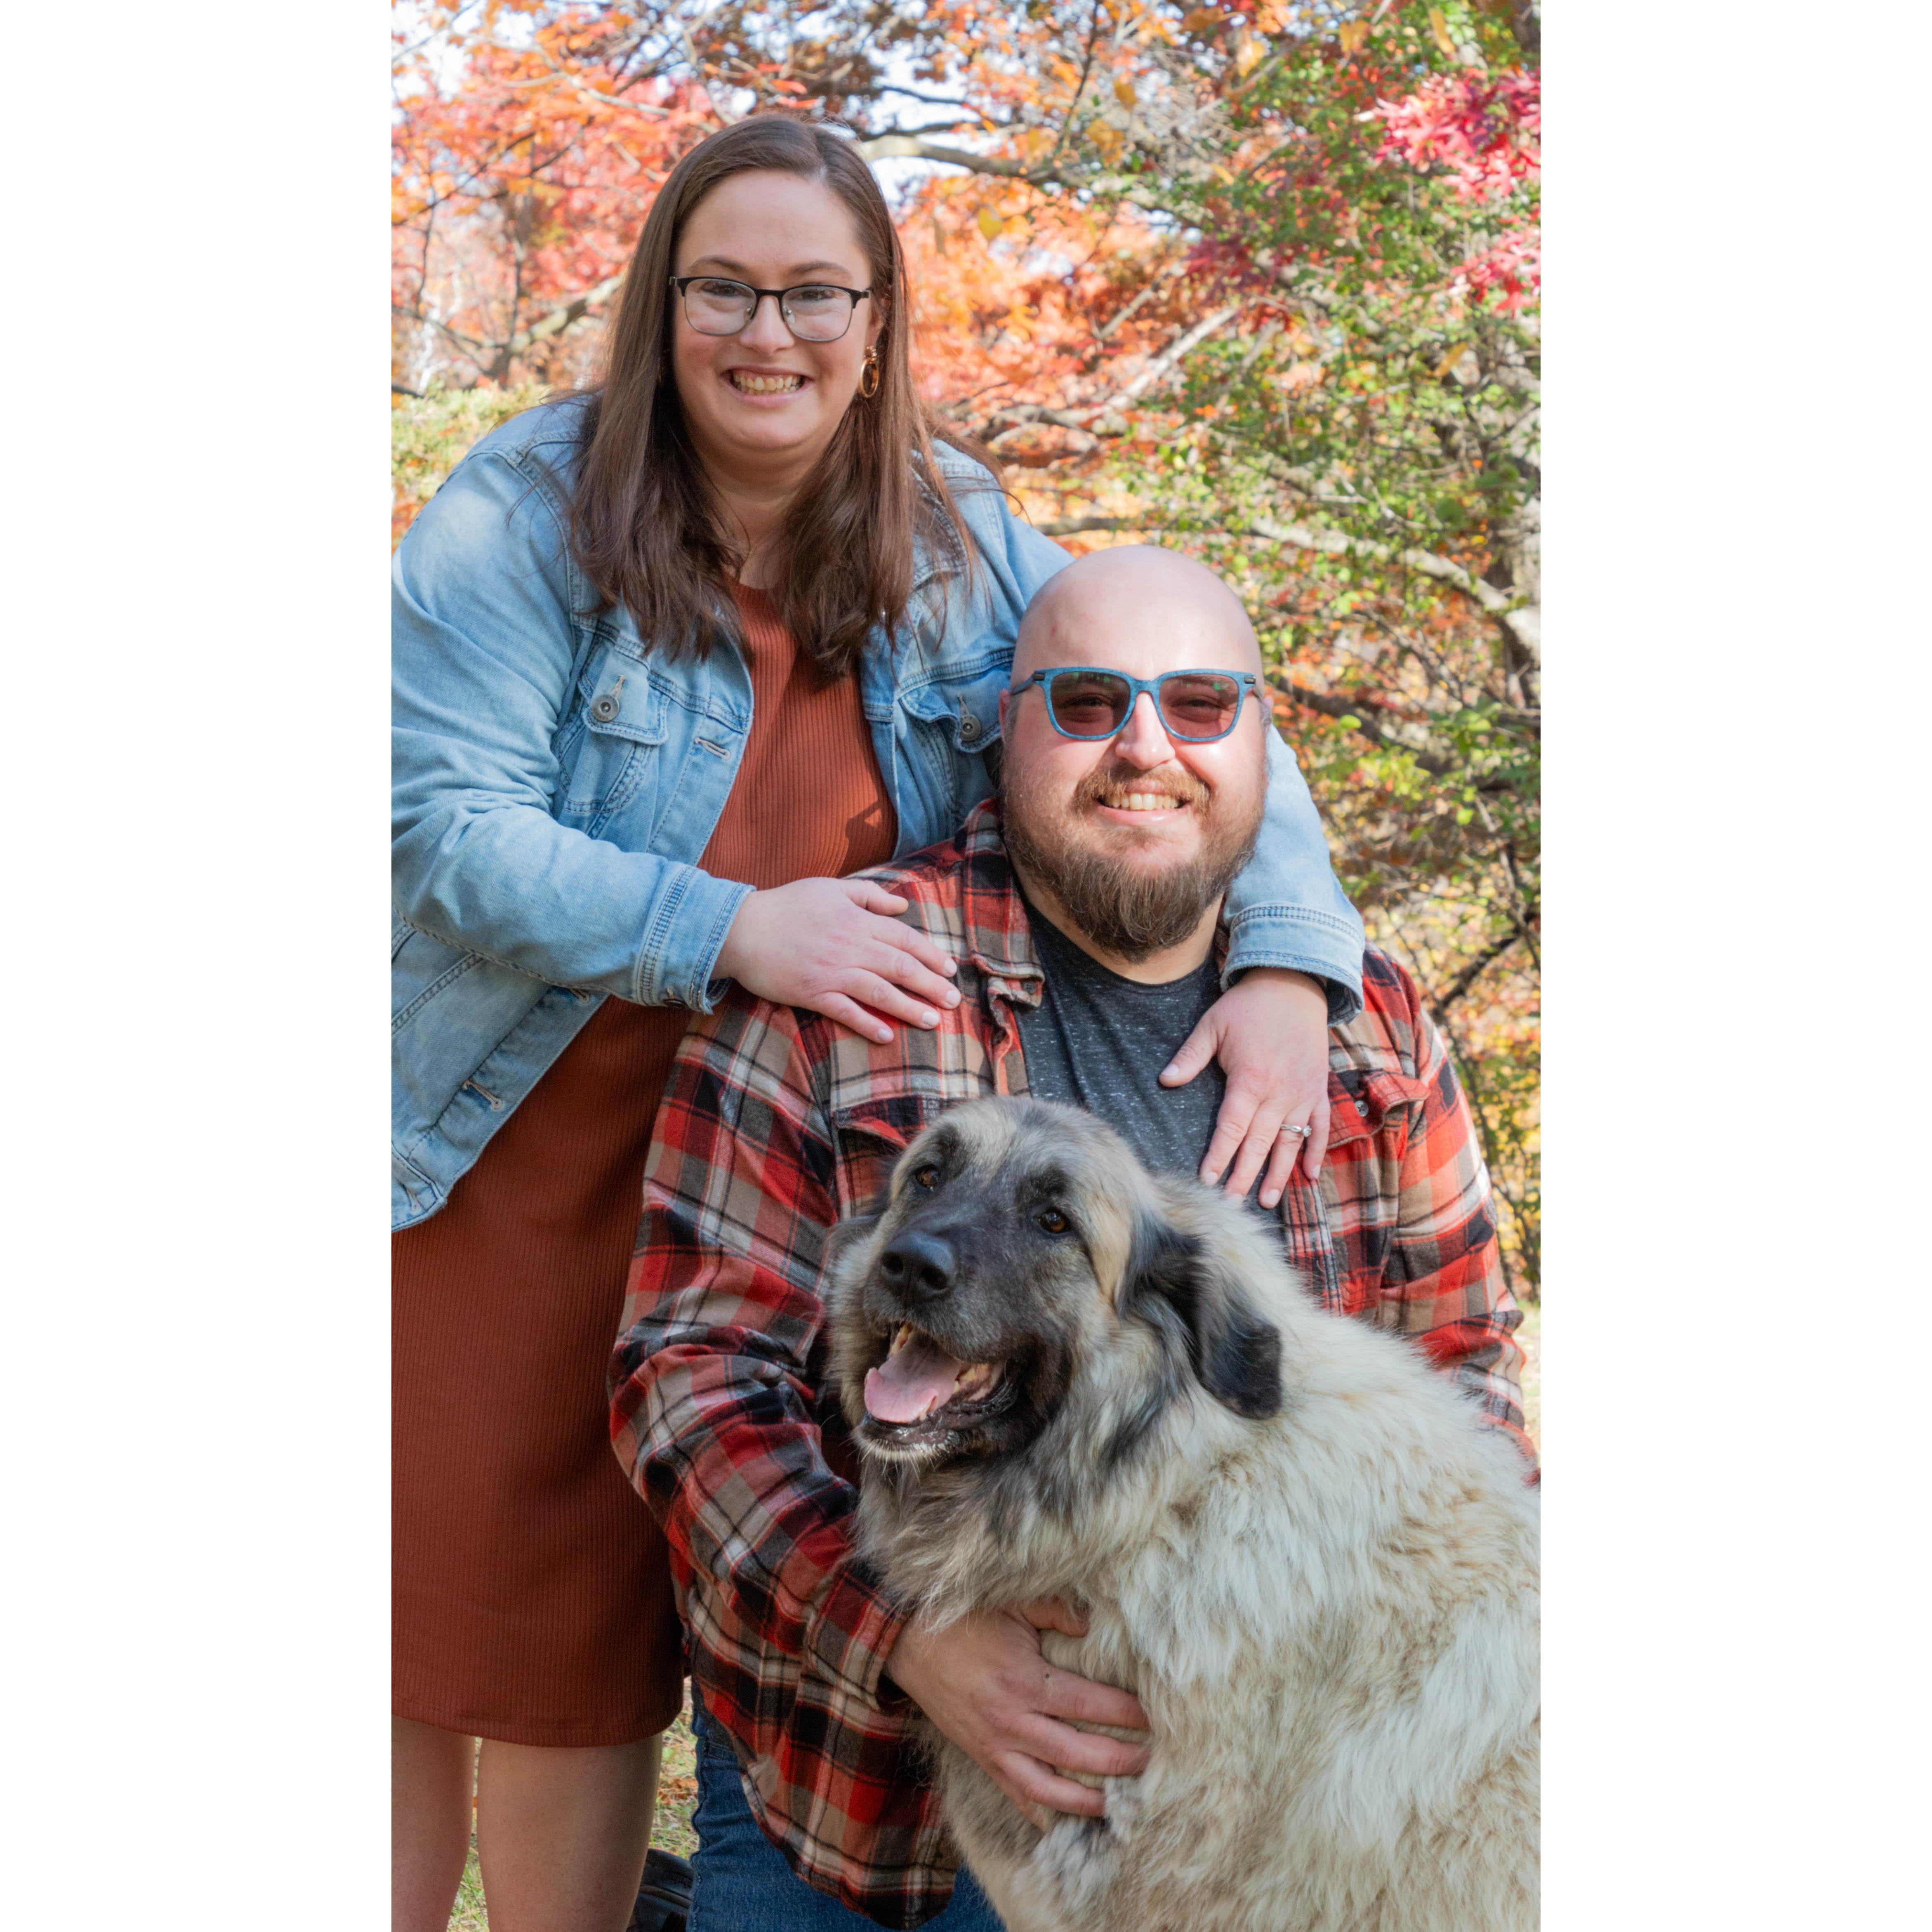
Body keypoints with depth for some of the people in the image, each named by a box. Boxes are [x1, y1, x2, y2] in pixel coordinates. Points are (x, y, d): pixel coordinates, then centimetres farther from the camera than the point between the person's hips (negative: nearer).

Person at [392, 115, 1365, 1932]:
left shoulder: (952, 542, 1)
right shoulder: (526, 516, -10)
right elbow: (440, 820, -18)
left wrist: (1289, 962, -19)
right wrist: (730, 930, -28)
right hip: (479, 1160, -2)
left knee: (590, 1661, 11)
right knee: (416, 1635, 9)